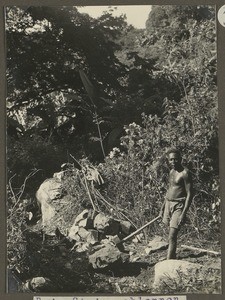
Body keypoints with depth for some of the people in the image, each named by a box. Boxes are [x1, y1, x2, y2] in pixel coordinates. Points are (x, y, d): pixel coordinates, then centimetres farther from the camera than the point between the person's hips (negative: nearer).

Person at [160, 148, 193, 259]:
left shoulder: (184, 173, -12)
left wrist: (183, 213, -20)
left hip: (178, 205, -7)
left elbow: (189, 194, -14)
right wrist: (162, 207, 21)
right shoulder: (171, 172, 12)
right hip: (168, 204, 7)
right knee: (171, 234, 11)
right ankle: (173, 256, 22)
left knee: (172, 236, -12)